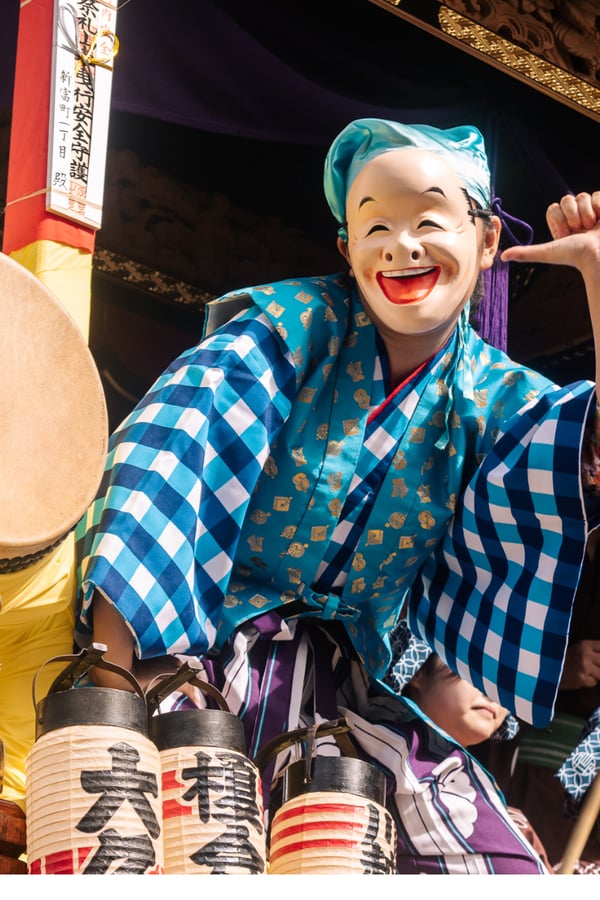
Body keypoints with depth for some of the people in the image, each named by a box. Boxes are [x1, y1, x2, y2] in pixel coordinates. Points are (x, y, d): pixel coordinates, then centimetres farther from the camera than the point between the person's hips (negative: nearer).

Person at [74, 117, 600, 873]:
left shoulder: (497, 403, 4)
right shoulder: (290, 327, -5)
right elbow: (168, 456, -16)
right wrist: (107, 690, -26)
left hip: (348, 682, 4)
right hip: (202, 639, -4)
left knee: (500, 867, -12)